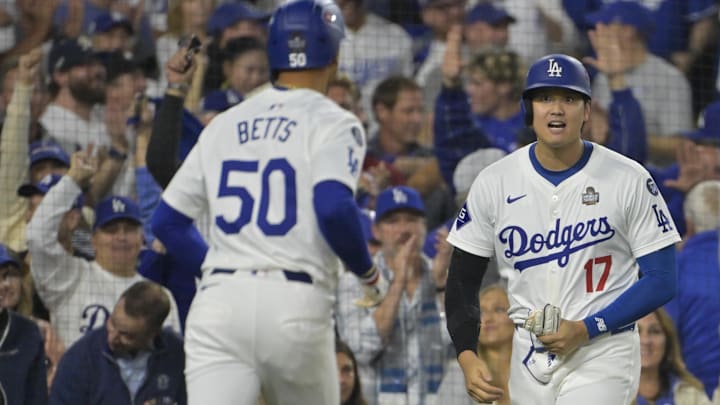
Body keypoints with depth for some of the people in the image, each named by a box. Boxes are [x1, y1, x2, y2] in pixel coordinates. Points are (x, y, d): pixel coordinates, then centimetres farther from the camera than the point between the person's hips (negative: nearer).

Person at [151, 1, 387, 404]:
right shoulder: (333, 123, 1)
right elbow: (334, 207, -16)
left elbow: (166, 222, 17)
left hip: (219, 302, 3)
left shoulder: (223, 125, 17)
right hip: (296, 305, -3)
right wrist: (370, 274, 0)